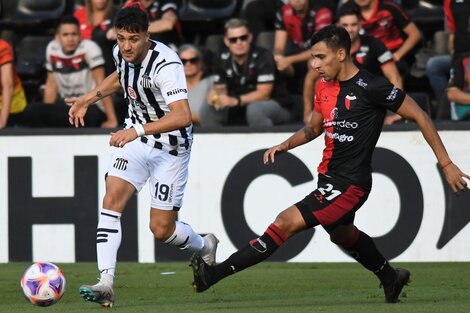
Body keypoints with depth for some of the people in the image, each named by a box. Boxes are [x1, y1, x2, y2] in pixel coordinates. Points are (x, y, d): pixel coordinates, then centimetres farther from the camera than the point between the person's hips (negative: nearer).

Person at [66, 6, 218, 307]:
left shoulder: (166, 65, -29)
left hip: (170, 146, -6)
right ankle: (106, 284, -20)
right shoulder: (121, 53, -6)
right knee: (112, 201, -15)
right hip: (136, 138, 6)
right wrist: (89, 99, 12)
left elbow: (183, 116, -42)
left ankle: (204, 247, 34)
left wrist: (137, 131, -49)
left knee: (161, 229, 0)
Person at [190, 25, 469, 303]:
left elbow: (420, 116, -12)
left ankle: (215, 274, -18)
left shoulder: (371, 87, -18)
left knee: (286, 223, -17)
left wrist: (446, 165, -12)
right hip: (329, 176, 9)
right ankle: (391, 278, 53)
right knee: (343, 234, 31)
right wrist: (285, 146, 2)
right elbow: (314, 128, 22)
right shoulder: (325, 86, 5)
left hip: (350, 184, -9)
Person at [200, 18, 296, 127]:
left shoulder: (263, 57, -18)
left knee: (254, 109, -39)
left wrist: (235, 101, -37)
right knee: (207, 110, -12)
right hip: (242, 109, 6)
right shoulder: (221, 60, -2)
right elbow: (220, 89, 4)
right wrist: (215, 95, -22)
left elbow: (263, 94, -24)